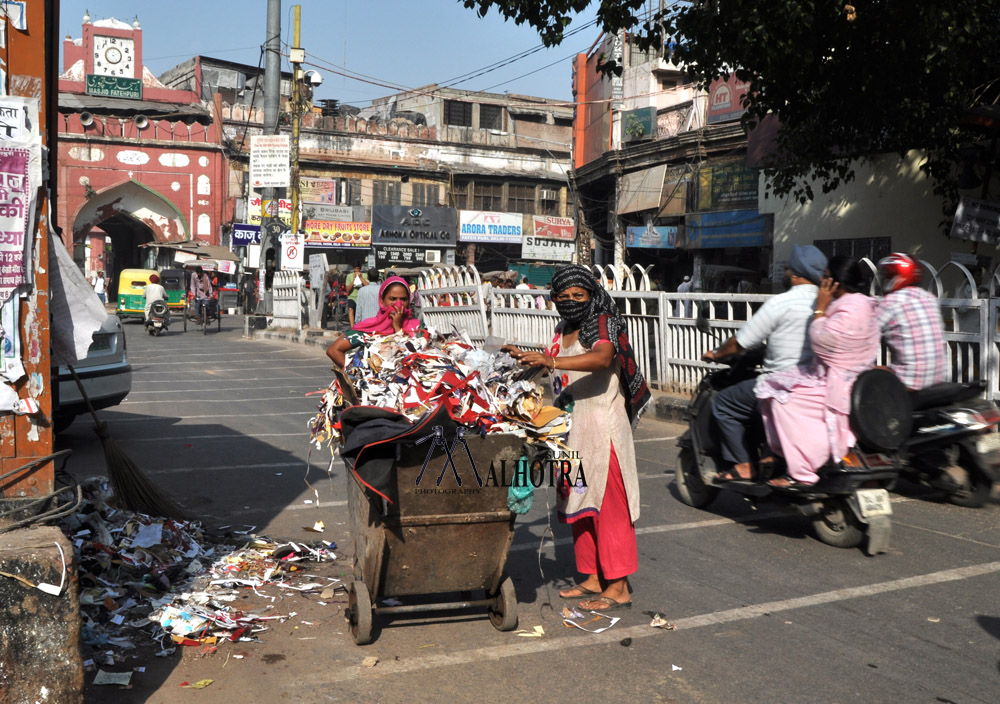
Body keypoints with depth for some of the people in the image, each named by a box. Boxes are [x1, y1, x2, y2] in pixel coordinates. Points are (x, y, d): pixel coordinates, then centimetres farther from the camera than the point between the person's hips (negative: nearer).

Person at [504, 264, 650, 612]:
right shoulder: (563, 330, 15)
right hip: (570, 427, 9)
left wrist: (550, 361, -41)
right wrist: (524, 358, 16)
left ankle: (618, 587, 2)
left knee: (608, 504, -5)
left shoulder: (604, 323, -10)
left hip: (602, 428, -8)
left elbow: (602, 358, -32)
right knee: (579, 503, 12)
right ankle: (593, 578, 22)